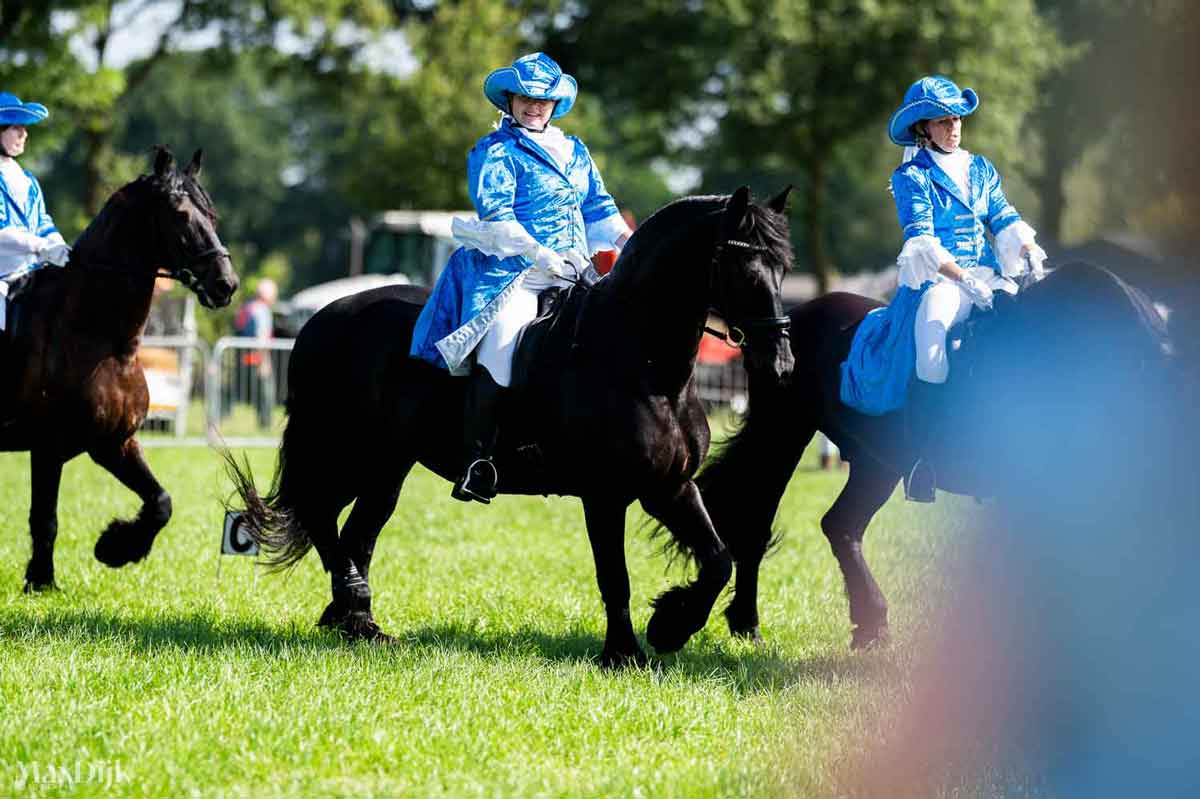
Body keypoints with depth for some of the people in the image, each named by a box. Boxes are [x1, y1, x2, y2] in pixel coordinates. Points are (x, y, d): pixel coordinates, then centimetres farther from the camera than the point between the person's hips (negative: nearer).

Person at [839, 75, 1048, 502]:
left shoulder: (981, 170, 17)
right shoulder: (911, 177, 0)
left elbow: (1007, 222, 11)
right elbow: (922, 241, -11)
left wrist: (1033, 257, -10)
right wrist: (964, 281, -23)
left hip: (987, 275, 5)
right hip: (934, 279, -5)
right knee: (932, 325, -34)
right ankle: (922, 454, -33)